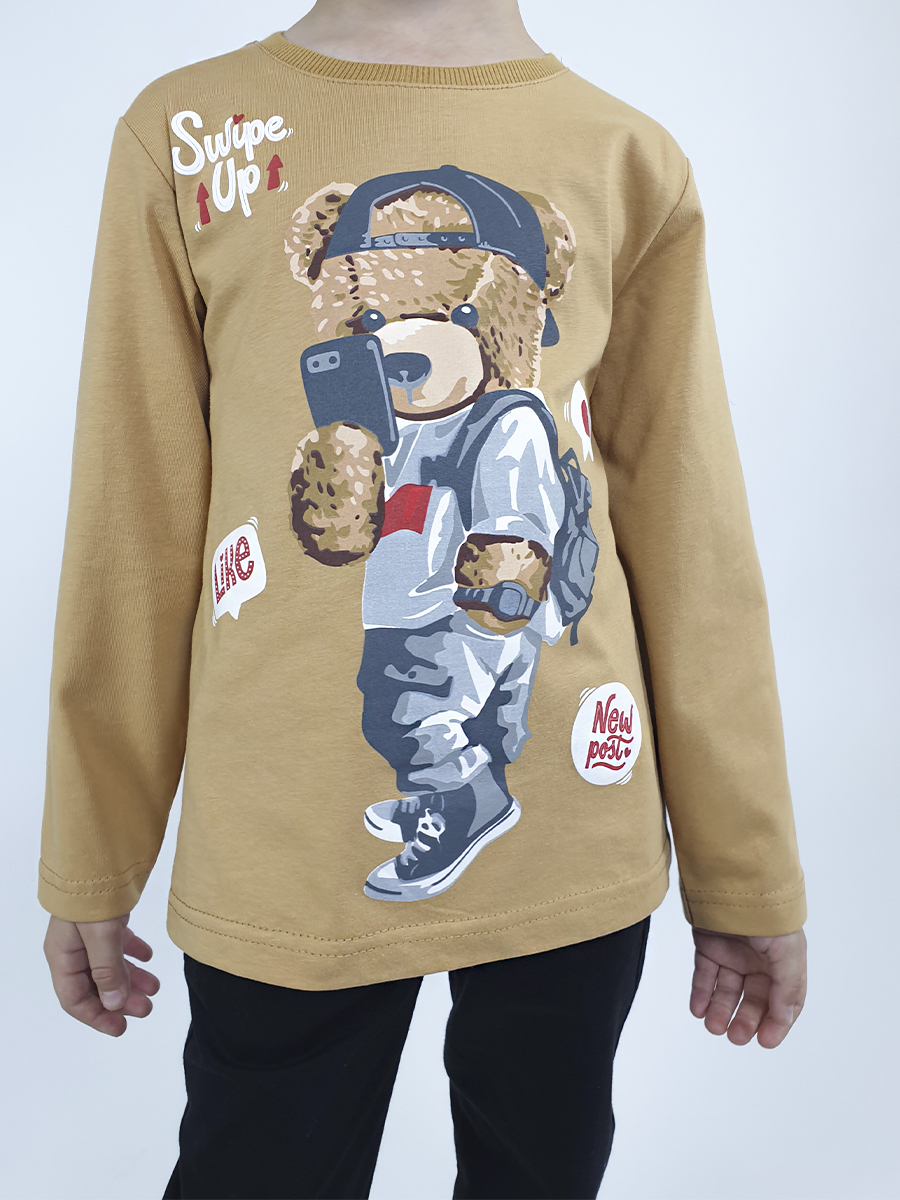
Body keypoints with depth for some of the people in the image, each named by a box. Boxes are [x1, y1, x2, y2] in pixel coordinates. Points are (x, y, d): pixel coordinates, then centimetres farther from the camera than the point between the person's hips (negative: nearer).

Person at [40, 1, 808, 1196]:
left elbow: (696, 551, 2)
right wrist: (94, 867, 5)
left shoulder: (632, 166, 1)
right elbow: (133, 538, 1)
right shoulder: (185, 137, 0)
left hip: (582, 856, 2)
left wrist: (749, 872, 5)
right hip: (280, 867, 0)